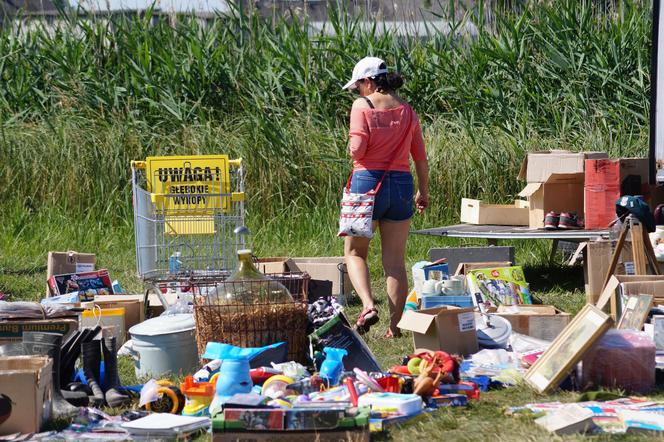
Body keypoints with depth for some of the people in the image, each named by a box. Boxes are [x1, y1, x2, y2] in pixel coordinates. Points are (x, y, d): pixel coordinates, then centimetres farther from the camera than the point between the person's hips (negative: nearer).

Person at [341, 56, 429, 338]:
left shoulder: (362, 105, -6)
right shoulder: (406, 109, 8)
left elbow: (357, 148, -15)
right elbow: (420, 156, 10)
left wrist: (351, 148, 9)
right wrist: (424, 191, 21)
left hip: (368, 179, -4)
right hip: (401, 183, 4)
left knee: (354, 252, 9)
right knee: (395, 260, 8)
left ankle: (368, 305, -15)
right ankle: (395, 325, 5)